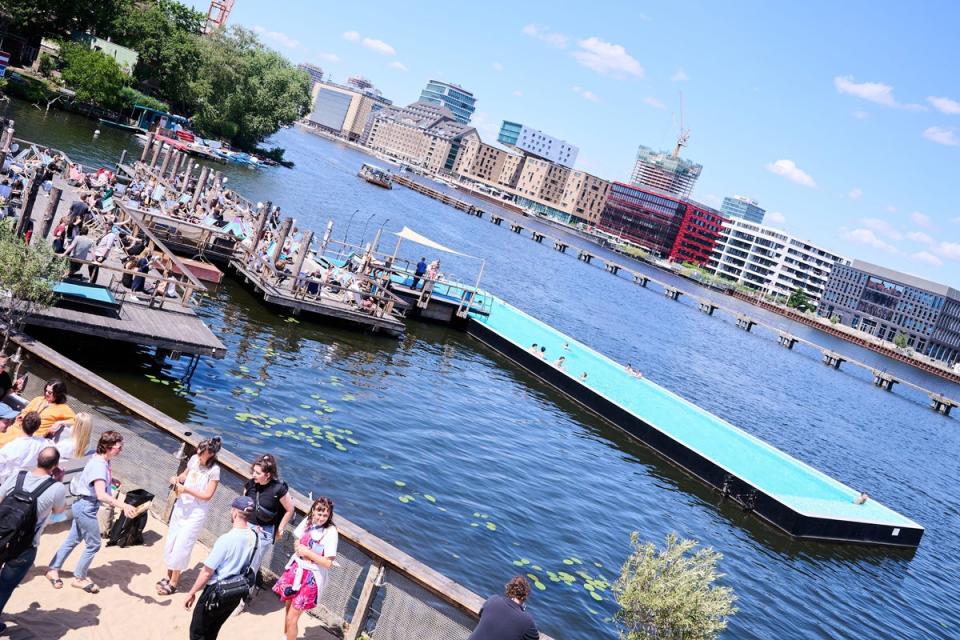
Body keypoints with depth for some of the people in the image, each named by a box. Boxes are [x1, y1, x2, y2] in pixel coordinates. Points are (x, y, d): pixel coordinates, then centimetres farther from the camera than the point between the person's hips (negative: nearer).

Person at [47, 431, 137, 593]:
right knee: (93, 545, 5)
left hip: (84, 506, 9)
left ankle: (53, 570, 34)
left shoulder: (103, 461, 1)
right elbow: (101, 495, -40)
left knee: (72, 540, 22)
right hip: (86, 507, -9)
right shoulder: (99, 466, -29)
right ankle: (79, 578, 21)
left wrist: (111, 481, 7)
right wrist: (124, 506, -51)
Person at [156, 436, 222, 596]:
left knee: (181, 546, -3)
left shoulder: (214, 470, -20)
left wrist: (186, 489, -24)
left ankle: (174, 583, 13)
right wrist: (177, 478, -6)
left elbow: (207, 495, -19)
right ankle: (169, 576, 32)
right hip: (181, 506, 6)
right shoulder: (194, 459, -4)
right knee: (170, 542, 15)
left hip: (196, 513, -6)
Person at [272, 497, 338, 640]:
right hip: (295, 570, 6)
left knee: (292, 618, -2)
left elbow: (328, 563, -21)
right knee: (289, 607, 22)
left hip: (310, 578, -6)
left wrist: (307, 553, -20)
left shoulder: (330, 532, -22)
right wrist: (300, 550, -12)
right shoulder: (308, 521, -5)